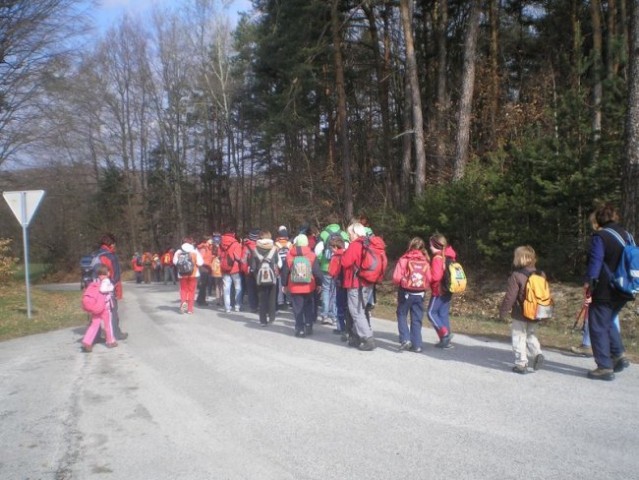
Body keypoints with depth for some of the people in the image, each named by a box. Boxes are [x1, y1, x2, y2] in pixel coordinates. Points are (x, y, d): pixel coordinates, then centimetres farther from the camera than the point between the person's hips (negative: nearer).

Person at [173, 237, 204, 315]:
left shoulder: (178, 251, -3)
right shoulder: (195, 251, -8)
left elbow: (175, 262, -3)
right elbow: (200, 262, -13)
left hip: (182, 274, 1)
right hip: (193, 273, -1)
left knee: (183, 289, 15)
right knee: (191, 290, 8)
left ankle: (183, 301, -12)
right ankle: (190, 308, 9)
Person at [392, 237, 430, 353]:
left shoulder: (404, 259, -9)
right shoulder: (425, 262, -1)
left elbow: (396, 277, -13)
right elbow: (429, 280, -2)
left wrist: (401, 283, 6)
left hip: (406, 292, -2)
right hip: (420, 294, 2)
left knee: (402, 315, 14)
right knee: (417, 319, 11)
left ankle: (405, 339, -1)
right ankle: (416, 345, 12)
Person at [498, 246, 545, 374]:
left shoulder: (516, 275, -17)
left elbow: (510, 297, -16)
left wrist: (503, 312, -5)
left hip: (520, 315, -6)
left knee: (519, 338, 5)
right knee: (530, 335, 24)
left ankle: (521, 364, 7)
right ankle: (537, 353, 4)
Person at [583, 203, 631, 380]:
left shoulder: (600, 236, -13)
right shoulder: (627, 235, 10)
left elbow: (595, 261, -19)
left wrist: (589, 281, -15)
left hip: (605, 291, -8)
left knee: (598, 327, 1)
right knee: (608, 322, 25)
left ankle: (605, 367, 2)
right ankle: (619, 356, 17)